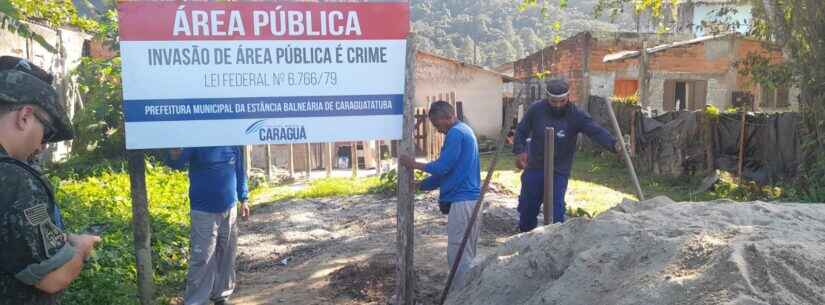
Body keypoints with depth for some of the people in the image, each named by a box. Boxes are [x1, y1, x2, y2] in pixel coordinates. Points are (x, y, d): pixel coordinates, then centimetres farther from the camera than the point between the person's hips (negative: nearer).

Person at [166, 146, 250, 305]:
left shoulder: (233, 144, 3)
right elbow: (175, 162, -22)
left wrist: (243, 199, 12)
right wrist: (175, 153, -44)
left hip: (229, 210, 5)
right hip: (204, 212, -5)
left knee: (226, 258, 14)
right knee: (202, 261, -6)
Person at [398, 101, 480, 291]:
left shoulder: (455, 134, -13)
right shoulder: (465, 131, 19)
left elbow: (442, 167, -17)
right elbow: (450, 171, 20)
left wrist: (413, 164, -5)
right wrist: (420, 185, 19)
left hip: (462, 201, -10)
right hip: (470, 198, 10)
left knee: (458, 255, -4)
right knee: (467, 252, 15)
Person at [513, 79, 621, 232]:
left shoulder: (577, 116, -15)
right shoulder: (536, 109, -9)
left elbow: (597, 131, -29)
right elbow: (521, 131, 2)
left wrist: (614, 144, -48)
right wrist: (519, 151, -15)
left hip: (559, 173, -3)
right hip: (533, 169, 3)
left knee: (556, 213, -10)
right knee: (527, 208, 17)